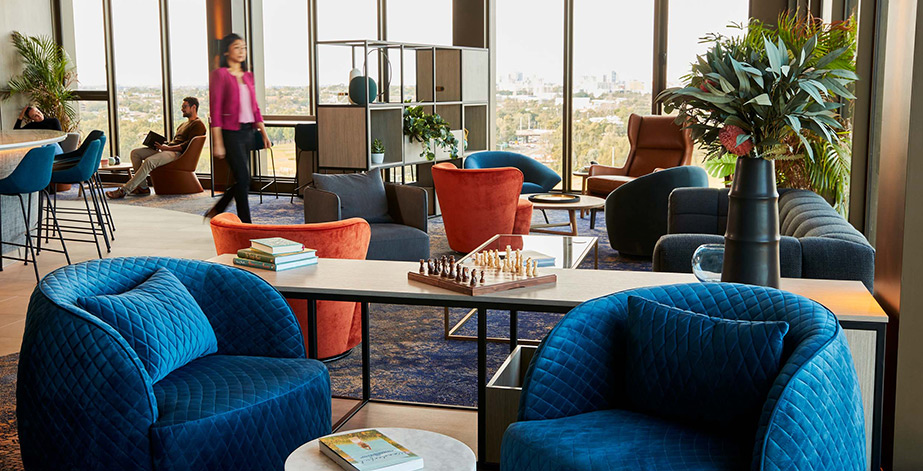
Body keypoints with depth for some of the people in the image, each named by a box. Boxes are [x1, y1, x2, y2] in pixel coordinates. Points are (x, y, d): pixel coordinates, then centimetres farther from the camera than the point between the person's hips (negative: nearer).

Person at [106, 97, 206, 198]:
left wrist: (167, 147, -20)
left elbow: (188, 145, -15)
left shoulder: (198, 125, -2)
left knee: (149, 161, -32)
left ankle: (124, 190, -31)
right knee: (135, 153, -3)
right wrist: (162, 144, 6)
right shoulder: (184, 124, 31)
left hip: (177, 153, -10)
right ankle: (143, 187, -9)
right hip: (167, 148, 10)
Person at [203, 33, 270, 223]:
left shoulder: (248, 76, 15)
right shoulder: (219, 74, -6)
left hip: (248, 131, 7)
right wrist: (217, 142, -15)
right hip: (231, 133, -7)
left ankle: (215, 212, 28)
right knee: (243, 179, -8)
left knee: (241, 180, 10)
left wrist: (263, 133, 10)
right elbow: (215, 110, -10)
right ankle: (246, 225, 1)